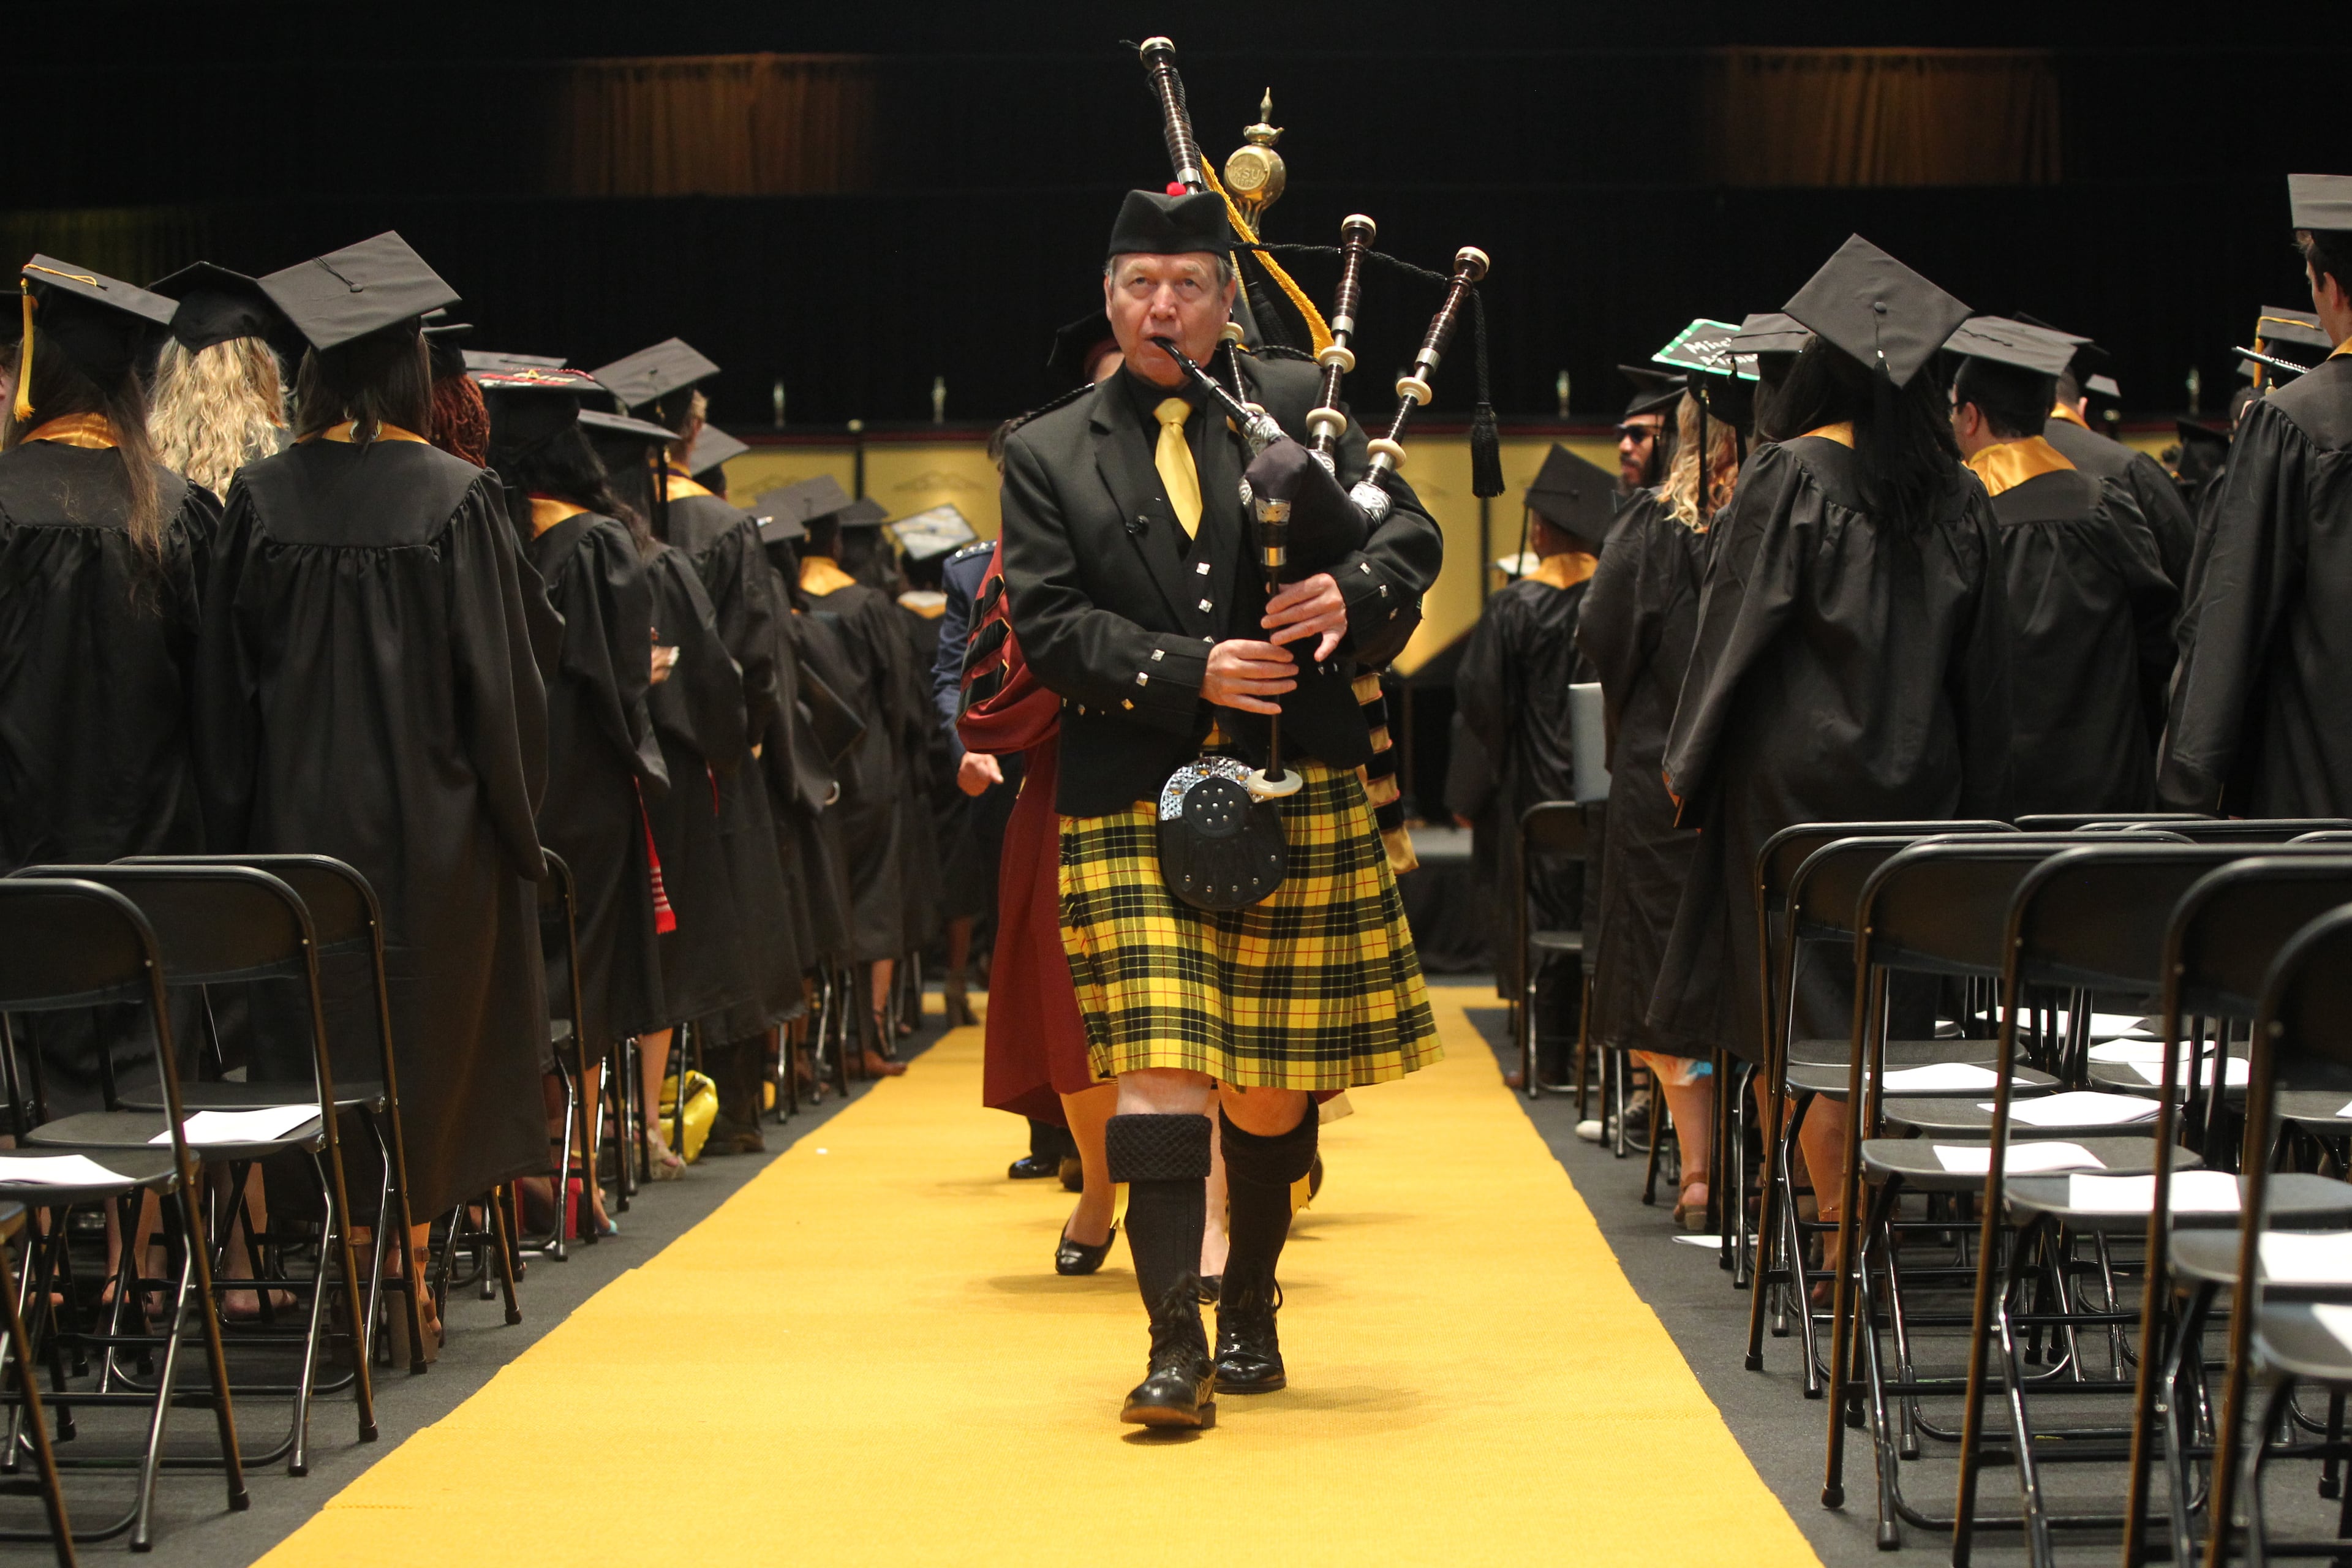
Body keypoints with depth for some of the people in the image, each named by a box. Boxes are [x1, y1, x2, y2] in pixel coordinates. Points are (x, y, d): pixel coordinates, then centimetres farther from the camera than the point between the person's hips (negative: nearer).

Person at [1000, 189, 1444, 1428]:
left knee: (1274, 1080, 9)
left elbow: (1411, 534, 6)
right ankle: (1175, 1344, -9)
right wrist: (1191, 673, -17)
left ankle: (1249, 1308, 26)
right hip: (1133, 806, -1)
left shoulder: (1299, 407, 9)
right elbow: (1048, 628, -4)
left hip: (1300, 798, 2)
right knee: (1158, 1068, -11)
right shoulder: (1045, 456, 6)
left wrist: (1352, 592, -17)